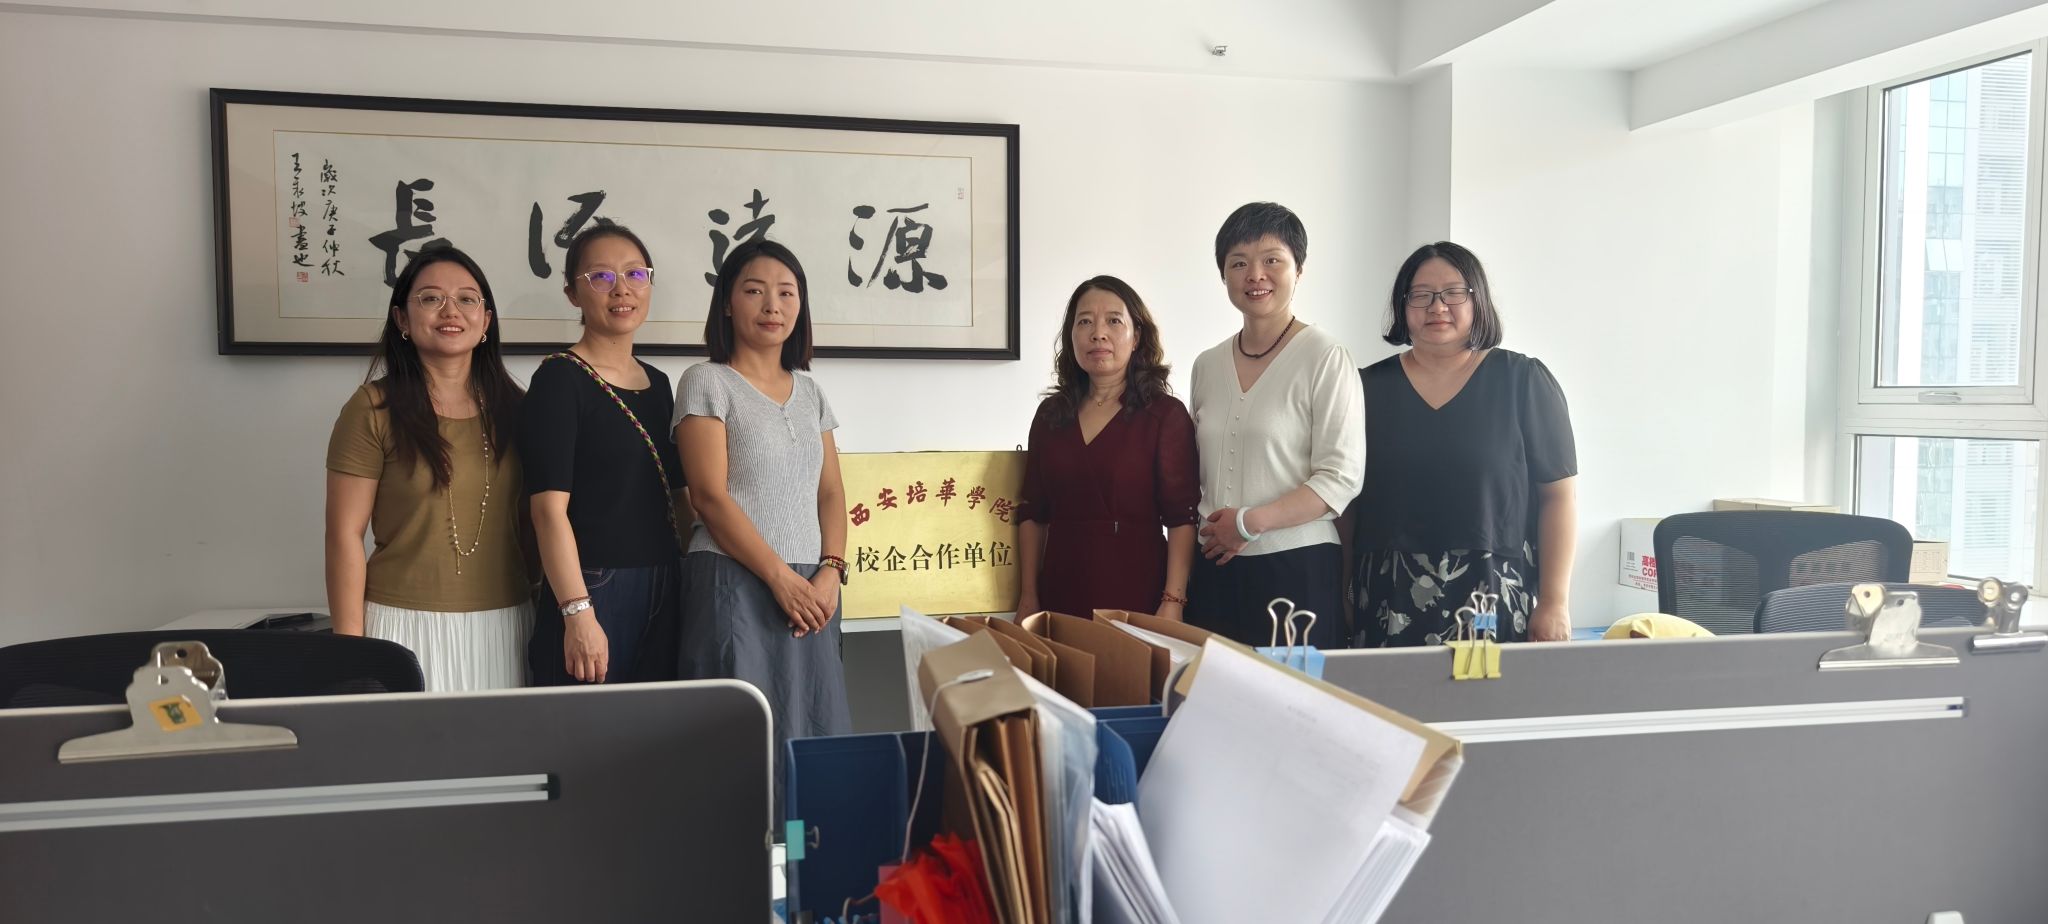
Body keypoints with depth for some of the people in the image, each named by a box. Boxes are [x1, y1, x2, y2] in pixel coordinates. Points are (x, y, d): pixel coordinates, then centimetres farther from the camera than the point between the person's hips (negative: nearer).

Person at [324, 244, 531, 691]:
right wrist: (351, 650, -7)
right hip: (408, 624, -3)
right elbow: (345, 534, -5)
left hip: (504, 624, 3)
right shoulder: (374, 408, -4)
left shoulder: (513, 407, 7)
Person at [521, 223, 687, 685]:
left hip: (665, 590, 6)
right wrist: (578, 613, -20)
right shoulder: (560, 378, -6)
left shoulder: (658, 383, 13)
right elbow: (550, 508, -14)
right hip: (593, 590, -6)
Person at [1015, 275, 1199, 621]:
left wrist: (1173, 603, -18)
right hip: (1061, 594, 4)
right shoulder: (1050, 413, 9)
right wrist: (1028, 595, 5)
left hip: (1136, 593, -3)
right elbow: (1033, 512, 10)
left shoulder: (1167, 414, -4)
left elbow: (1182, 517, -9)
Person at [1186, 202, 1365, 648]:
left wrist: (1250, 522, -15)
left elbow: (1342, 478, -10)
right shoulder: (1207, 365, 11)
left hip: (1298, 568, -5)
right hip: (1214, 569, 5)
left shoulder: (1325, 358, -5)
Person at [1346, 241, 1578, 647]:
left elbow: (1558, 495, 0)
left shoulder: (1524, 382, 1)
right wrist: (1340, 594, 4)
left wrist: (1554, 602, -4)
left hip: (1497, 599, -1)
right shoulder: (1369, 388, 7)